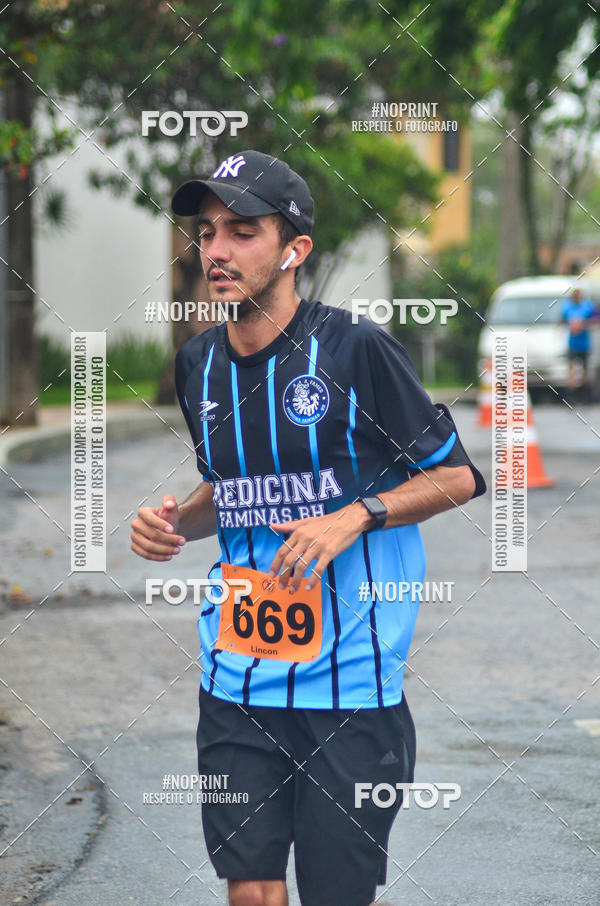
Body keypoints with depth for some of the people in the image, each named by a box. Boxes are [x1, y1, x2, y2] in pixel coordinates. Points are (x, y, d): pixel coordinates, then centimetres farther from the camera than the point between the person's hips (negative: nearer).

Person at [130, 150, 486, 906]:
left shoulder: (355, 348, -10)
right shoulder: (198, 364, 8)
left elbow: (456, 475, -3)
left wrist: (355, 517, -17)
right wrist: (178, 520, 2)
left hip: (350, 679, -5)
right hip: (236, 676, 5)